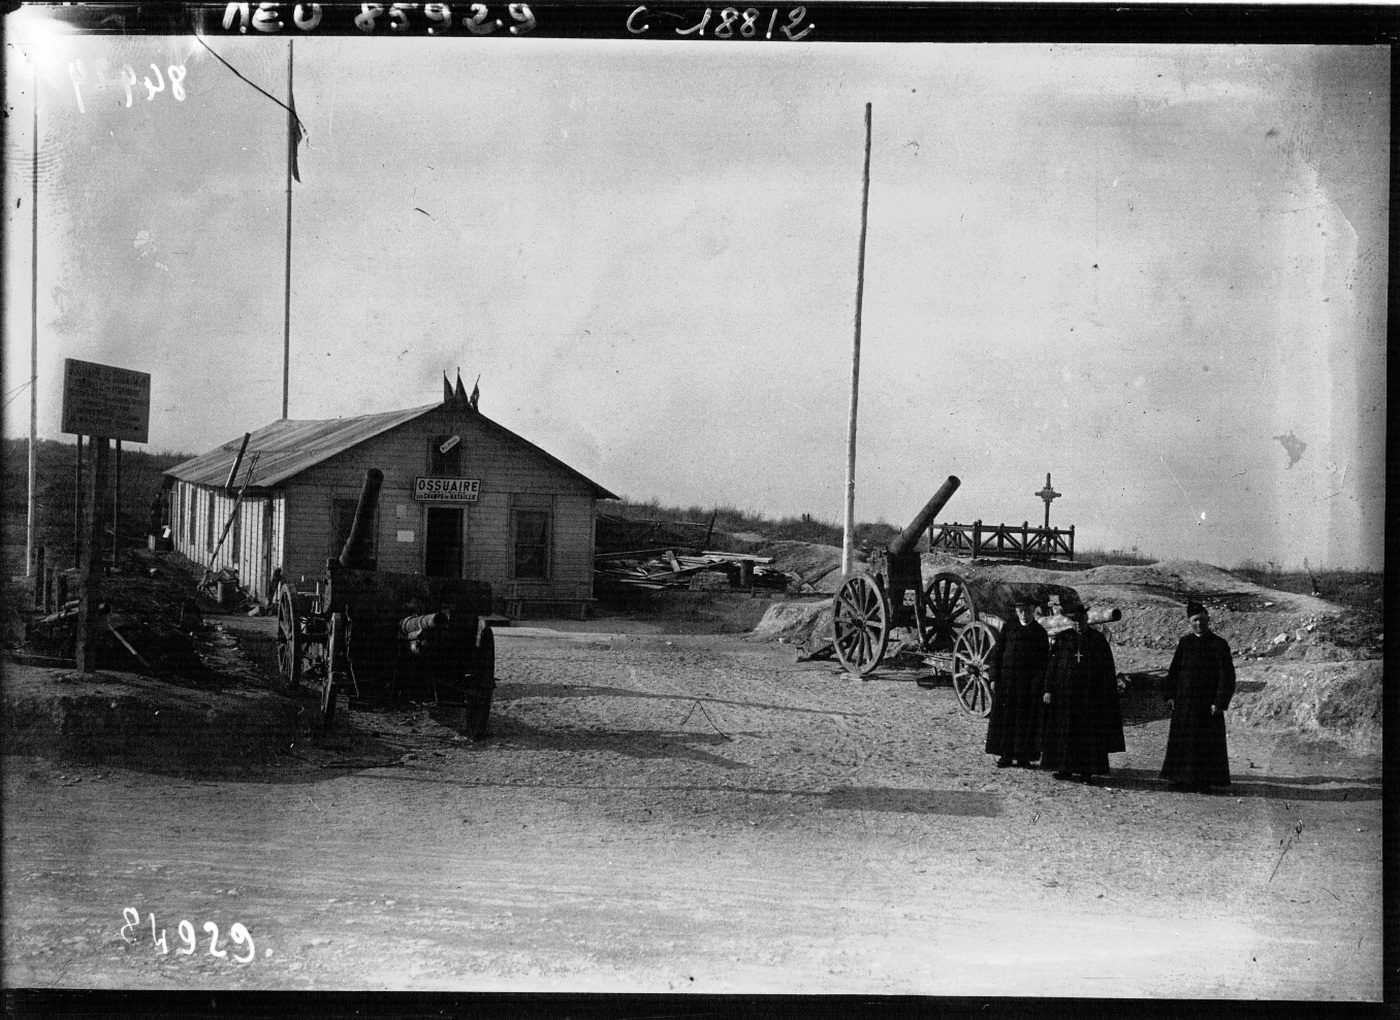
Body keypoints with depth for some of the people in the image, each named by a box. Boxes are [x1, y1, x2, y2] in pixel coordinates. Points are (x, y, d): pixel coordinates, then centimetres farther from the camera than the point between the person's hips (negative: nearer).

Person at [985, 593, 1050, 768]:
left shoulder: (1040, 632, 2)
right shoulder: (1008, 627, 4)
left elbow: (1044, 661, 1)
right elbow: (997, 653, 4)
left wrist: (1039, 684, -9)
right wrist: (993, 678, -3)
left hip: (1029, 683, -1)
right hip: (1006, 681, 1)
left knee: (1027, 719, 3)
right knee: (1005, 718, 3)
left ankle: (1023, 756, 12)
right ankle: (1005, 755, 11)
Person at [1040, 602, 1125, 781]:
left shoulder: (1099, 640, 2)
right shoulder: (1062, 638, 4)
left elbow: (1107, 671, 2)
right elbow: (1052, 665, 3)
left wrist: (1106, 696, -4)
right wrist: (1048, 689, -4)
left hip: (1090, 695, -1)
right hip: (1065, 692, 1)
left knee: (1088, 733, 1)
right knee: (1064, 732, 3)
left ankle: (1087, 770, 8)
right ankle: (1065, 768, 10)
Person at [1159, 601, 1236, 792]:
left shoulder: (1219, 644, -8)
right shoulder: (1184, 642, 6)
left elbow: (1227, 675, -11)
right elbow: (1174, 669, 12)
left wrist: (1219, 703, -15)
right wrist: (1170, 695, 6)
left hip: (1207, 702, -5)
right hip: (1184, 700, 5)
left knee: (1207, 742, 1)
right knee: (1182, 739, 9)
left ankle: (1205, 781, 9)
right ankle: (1183, 777, 20)